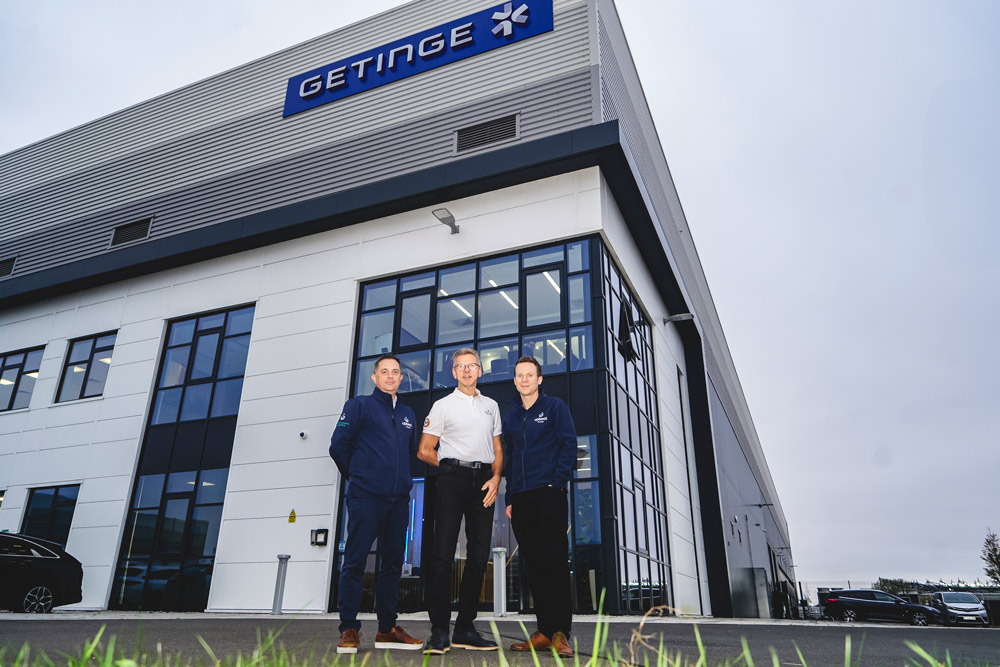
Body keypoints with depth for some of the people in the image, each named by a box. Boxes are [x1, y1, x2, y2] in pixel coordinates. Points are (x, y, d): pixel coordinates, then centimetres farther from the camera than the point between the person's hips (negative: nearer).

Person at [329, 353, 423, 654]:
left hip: (398, 500, 5)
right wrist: (356, 475, 6)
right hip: (366, 497, -5)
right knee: (355, 561, -3)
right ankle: (349, 630, 5)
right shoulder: (359, 405, 2)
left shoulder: (408, 415, 18)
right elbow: (338, 446, -1)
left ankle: (387, 628, 17)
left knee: (393, 563, 8)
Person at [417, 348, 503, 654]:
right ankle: (438, 631, -2)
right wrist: (451, 466, 5)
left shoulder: (491, 405, 19)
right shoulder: (443, 405, 7)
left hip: (484, 482, 4)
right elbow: (424, 450, 6)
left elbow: (497, 448, 17)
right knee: (443, 552, -7)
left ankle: (465, 629, 11)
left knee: (479, 554, 3)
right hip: (452, 479, -4)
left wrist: (495, 478, 1)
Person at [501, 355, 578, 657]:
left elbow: (569, 445, -3)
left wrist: (557, 480, -13)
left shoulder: (555, 407, 4)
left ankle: (560, 632, -4)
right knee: (533, 564, 6)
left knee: (555, 560, -6)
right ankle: (544, 631, 11)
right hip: (521, 498, 5)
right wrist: (509, 498, 13)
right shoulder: (510, 416, 18)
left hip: (549, 494, -5)